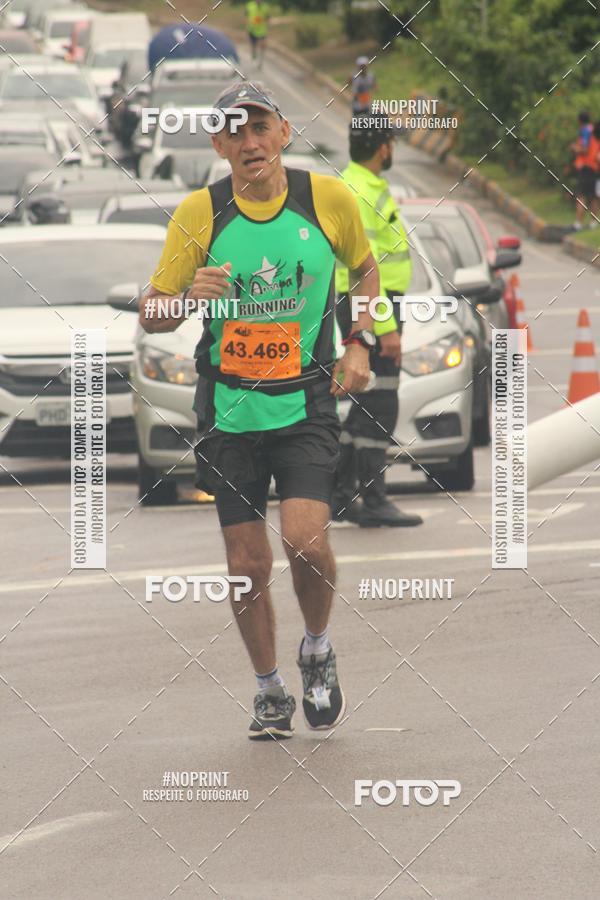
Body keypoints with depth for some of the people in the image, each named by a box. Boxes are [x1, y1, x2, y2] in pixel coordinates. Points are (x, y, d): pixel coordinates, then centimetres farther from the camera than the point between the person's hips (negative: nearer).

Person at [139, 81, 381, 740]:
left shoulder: (328, 198, -3)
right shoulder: (200, 212, -5)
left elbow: (366, 269, 17)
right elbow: (150, 317, 1)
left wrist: (360, 344, 5)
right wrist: (189, 295, -20)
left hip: (307, 404, -1)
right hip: (230, 407, 1)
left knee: (305, 539, -19)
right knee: (247, 564, 3)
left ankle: (317, 650, 10)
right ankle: (270, 692, 24)